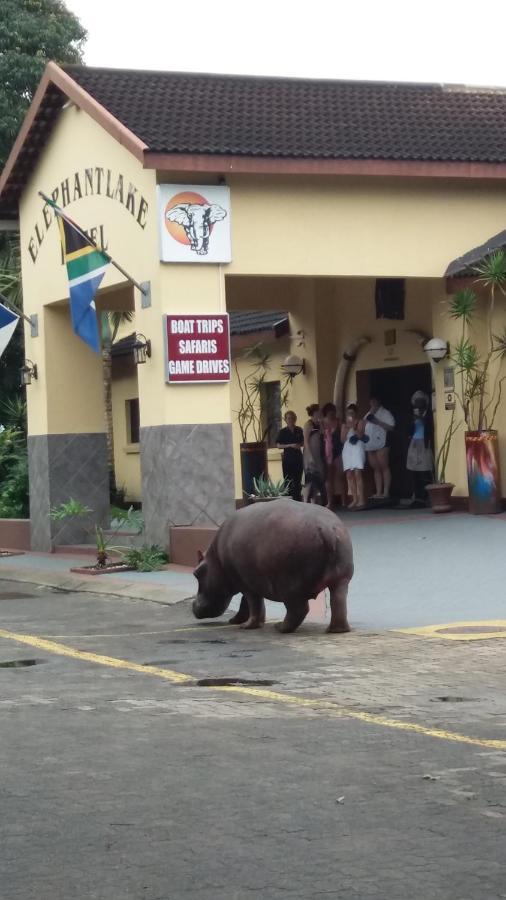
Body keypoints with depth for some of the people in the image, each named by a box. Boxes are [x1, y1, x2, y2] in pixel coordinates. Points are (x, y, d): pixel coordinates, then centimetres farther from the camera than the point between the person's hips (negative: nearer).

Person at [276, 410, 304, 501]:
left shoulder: (299, 430, 7)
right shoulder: (283, 432, -2)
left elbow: (302, 443, 19)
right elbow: (278, 445, -7)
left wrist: (299, 445, -4)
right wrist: (290, 445, -17)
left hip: (298, 458, 3)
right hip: (287, 458, -3)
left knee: (298, 481, 6)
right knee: (289, 481, -6)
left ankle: (297, 499, 13)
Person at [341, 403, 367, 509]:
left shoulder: (359, 423, 5)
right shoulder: (344, 425, 16)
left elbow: (360, 435, -5)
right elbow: (342, 439, 8)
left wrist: (353, 428, -14)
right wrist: (347, 428, -3)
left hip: (357, 448, -5)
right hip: (347, 449, 5)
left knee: (357, 473, -14)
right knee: (349, 475, -1)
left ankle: (361, 500, -16)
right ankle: (354, 500, 2)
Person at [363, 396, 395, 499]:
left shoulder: (385, 413, 2)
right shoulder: (368, 415, 21)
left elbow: (391, 427, -8)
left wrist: (378, 422, -15)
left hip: (381, 443, -7)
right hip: (370, 445, 7)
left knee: (384, 467, -8)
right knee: (376, 468, 6)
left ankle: (386, 492, -10)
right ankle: (378, 493, 7)